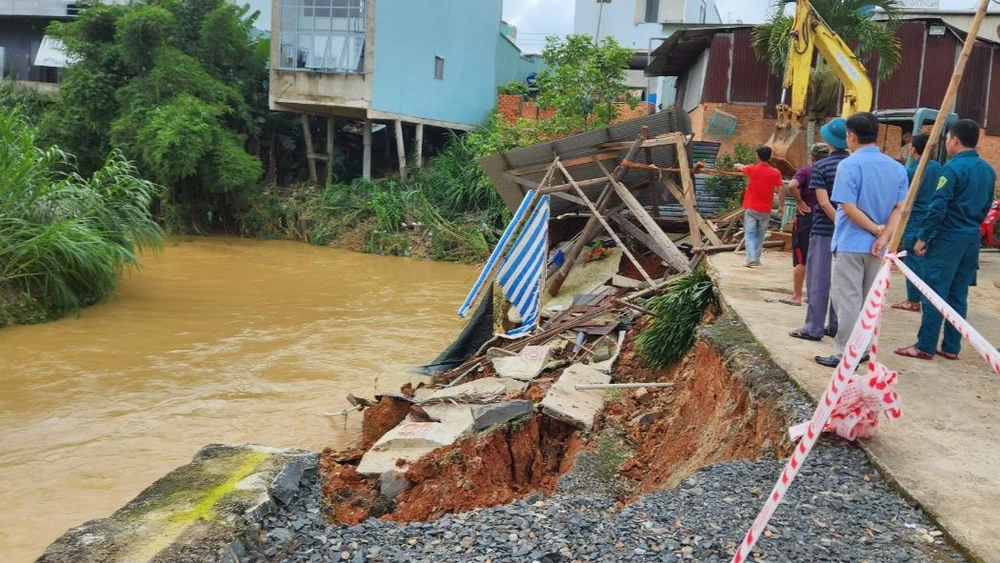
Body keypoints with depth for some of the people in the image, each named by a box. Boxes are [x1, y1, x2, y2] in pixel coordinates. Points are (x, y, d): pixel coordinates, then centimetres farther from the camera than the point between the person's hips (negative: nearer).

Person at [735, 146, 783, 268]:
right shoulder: (776, 173, -2)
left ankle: (751, 259, -16)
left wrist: (740, 166, 37)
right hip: (765, 210, 2)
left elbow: (738, 166, 13)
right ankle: (756, 259, 17)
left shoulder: (752, 169, -5)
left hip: (751, 208, -2)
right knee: (760, 236, 14)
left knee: (750, 235, -1)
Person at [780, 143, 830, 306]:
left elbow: (792, 186, -26)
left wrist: (800, 202, -14)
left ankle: (796, 296, 3)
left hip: (806, 217, -4)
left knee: (800, 260, 2)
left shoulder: (805, 170, -7)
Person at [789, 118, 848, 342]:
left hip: (824, 229, -4)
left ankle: (814, 328, 1)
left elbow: (824, 202, -16)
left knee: (819, 279, 0)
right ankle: (836, 325, 17)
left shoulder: (821, 166, -9)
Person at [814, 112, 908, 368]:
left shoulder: (850, 165, -13)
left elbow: (849, 208, -19)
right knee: (869, 300, 14)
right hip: (877, 246, 6)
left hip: (851, 244, -6)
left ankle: (845, 354, 1)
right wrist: (883, 238, -9)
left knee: (848, 300, -1)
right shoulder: (897, 167, 7)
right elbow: (900, 208, 0)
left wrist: (876, 229, -9)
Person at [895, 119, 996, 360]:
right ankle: (951, 347, 14)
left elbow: (938, 206, -17)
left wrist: (922, 237, -12)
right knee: (958, 295, 11)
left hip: (948, 239, -7)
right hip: (972, 239, 8)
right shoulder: (988, 170, 11)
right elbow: (986, 206, 17)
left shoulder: (954, 167, -13)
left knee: (934, 294, -3)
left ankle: (925, 347, 0)